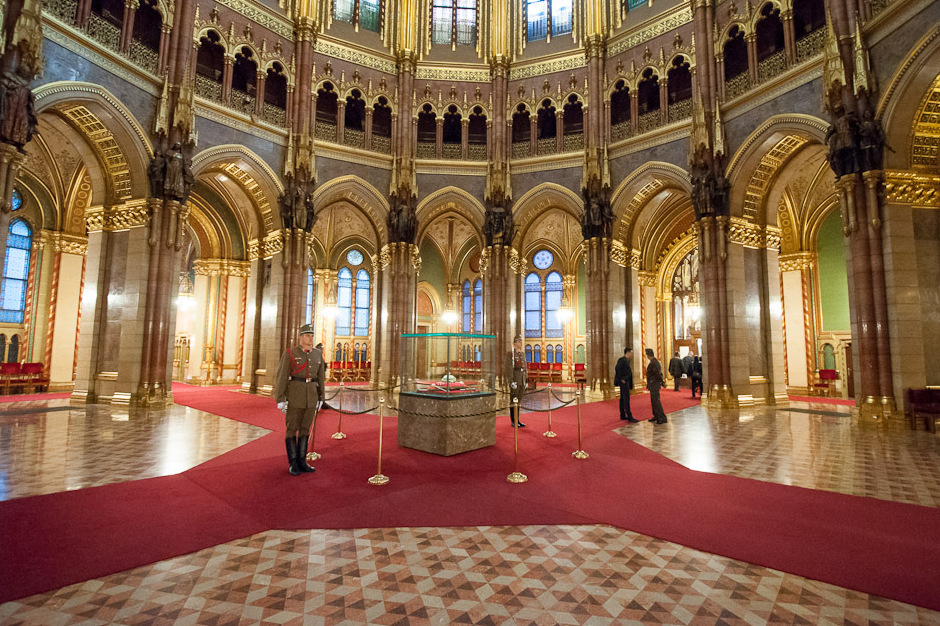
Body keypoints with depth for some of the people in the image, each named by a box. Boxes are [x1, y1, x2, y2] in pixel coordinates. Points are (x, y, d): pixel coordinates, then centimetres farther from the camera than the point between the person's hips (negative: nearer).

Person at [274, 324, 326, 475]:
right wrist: (280, 399, -12)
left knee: (305, 428, 9)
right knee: (292, 429, 2)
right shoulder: (289, 354, -7)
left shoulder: (317, 354, 7)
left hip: (311, 395, 4)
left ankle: (301, 461, 19)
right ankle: (292, 463, 13)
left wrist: (320, 398, 11)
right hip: (294, 394, -4)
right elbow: (281, 377, -8)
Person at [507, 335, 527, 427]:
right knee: (513, 400, -1)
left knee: (519, 399, 11)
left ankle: (517, 420, 18)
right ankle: (513, 421, 7)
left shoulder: (523, 354, 14)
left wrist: (526, 380, 15)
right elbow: (509, 368, -14)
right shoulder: (511, 354, -9)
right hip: (515, 378, -7)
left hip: (522, 380, 7)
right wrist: (511, 381, -20)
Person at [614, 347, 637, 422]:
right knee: (626, 399, -11)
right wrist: (621, 379, -23)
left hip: (626, 382, 10)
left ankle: (622, 415, 16)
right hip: (623, 382, -10)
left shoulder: (626, 360, 16)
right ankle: (629, 417, -12)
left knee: (623, 399, 11)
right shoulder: (622, 360, -15)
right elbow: (617, 369, -27)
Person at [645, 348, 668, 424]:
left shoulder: (653, 362, -21)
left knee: (656, 401, -6)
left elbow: (658, 374, -22)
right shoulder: (654, 361, 11)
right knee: (654, 401, 16)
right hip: (653, 385, 10)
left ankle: (662, 418, -1)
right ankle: (656, 416, 25)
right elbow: (658, 374, 15)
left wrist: (662, 383, -14)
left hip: (654, 384, -10)